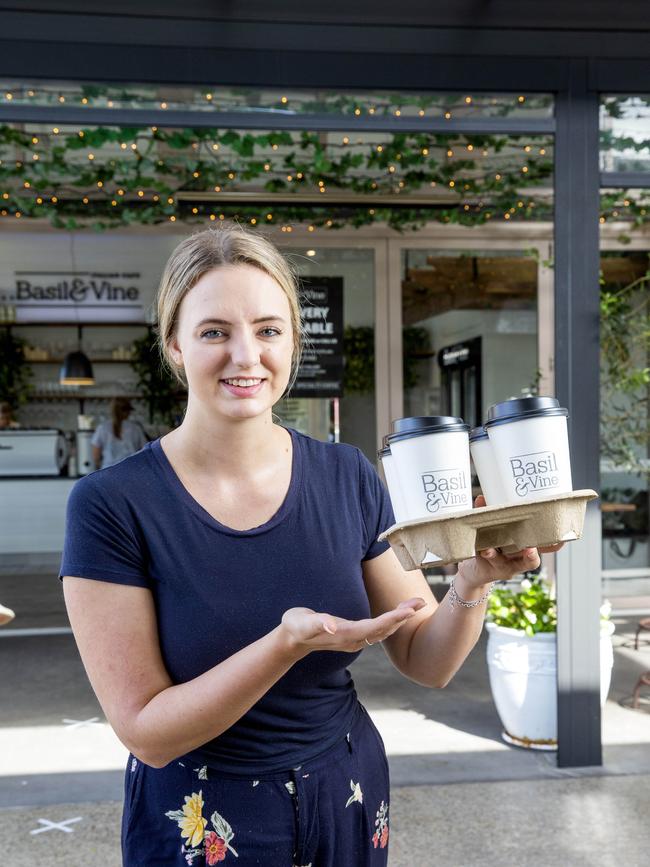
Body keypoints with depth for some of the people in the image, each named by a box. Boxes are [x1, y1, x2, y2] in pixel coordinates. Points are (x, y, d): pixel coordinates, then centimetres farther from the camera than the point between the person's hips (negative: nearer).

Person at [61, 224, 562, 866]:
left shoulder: (348, 478, -8)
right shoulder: (112, 505, -18)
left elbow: (426, 663, -3)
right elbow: (146, 732, -18)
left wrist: (474, 582, -22)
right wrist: (288, 643, -31)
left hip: (351, 803, 4)